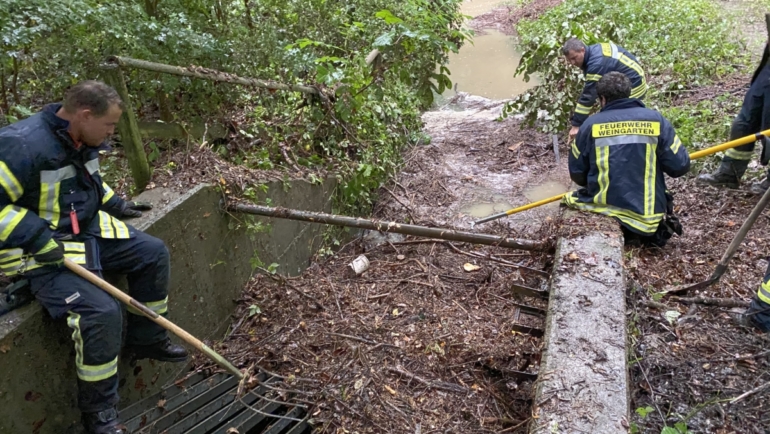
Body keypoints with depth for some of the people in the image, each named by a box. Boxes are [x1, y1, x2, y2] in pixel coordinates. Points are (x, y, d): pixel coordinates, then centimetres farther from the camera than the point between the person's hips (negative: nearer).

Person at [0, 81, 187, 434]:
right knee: (101, 311, -26)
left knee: (153, 253, 8)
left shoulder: (82, 141, 3)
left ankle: (146, 339, 24)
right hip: (38, 254, -9)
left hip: (86, 230, 10)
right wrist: (40, 239, -26)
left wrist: (114, 204, 14)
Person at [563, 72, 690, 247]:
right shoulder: (656, 120, -2)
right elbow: (680, 166, -4)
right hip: (646, 214, 2)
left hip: (602, 207, -2)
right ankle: (646, 232, 0)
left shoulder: (591, 124, -3)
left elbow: (577, 174, 1)